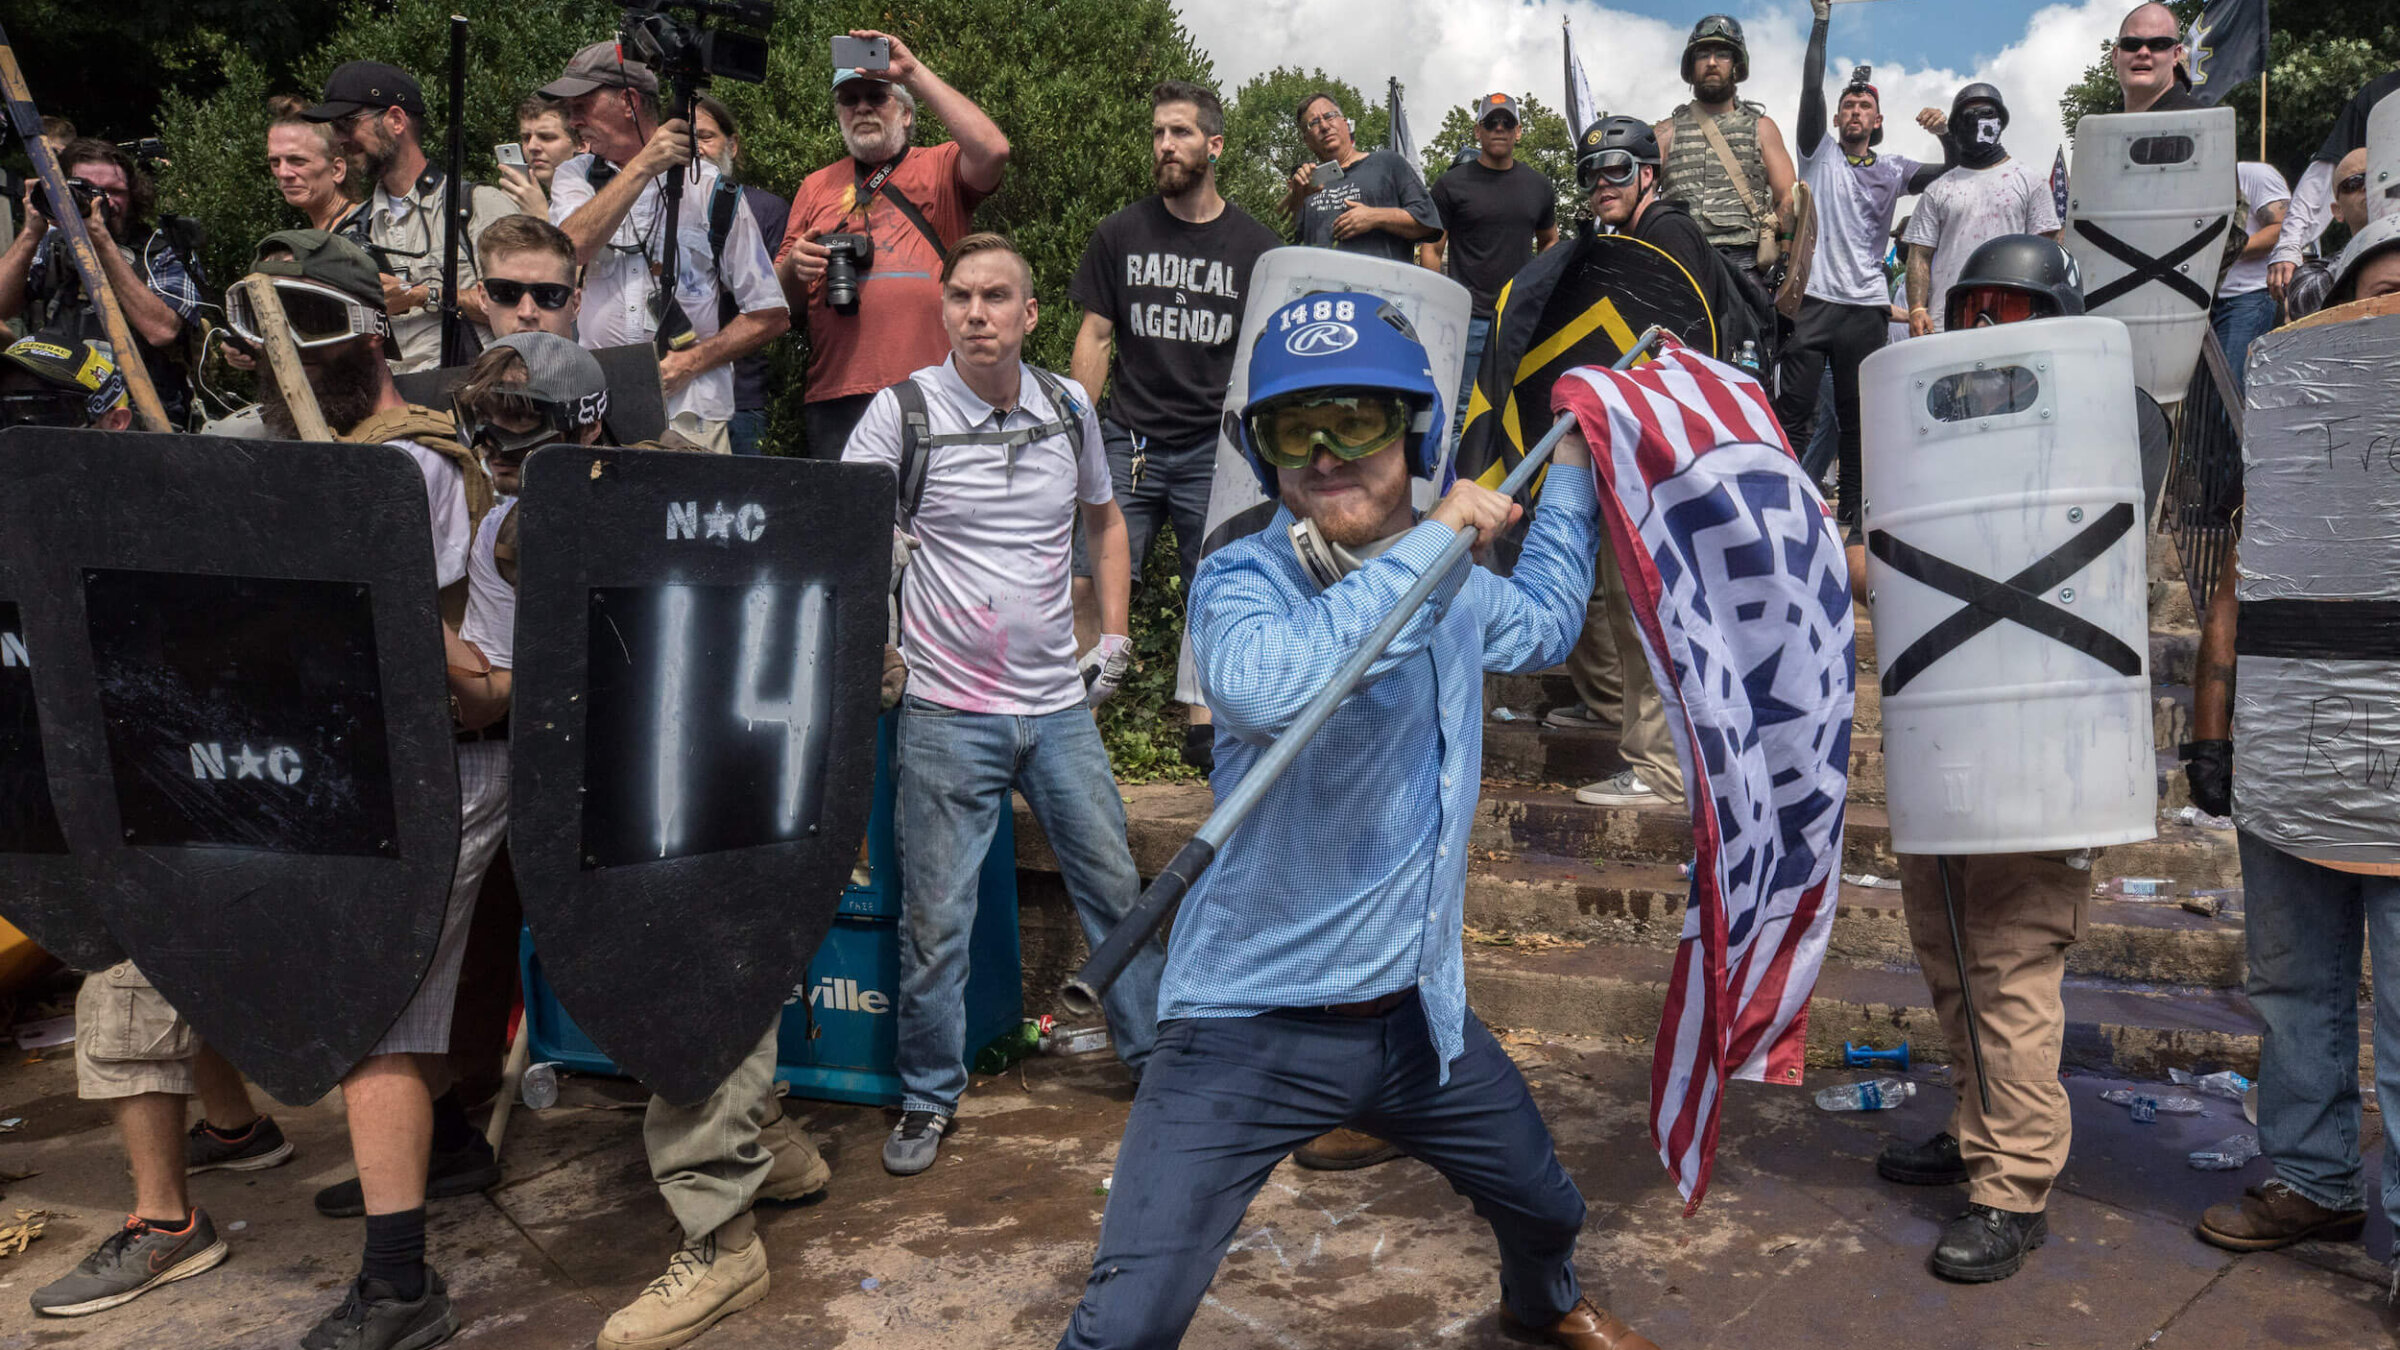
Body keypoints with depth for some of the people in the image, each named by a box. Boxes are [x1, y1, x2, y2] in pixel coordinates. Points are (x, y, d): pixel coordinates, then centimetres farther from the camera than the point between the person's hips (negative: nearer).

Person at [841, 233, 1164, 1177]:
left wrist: (1114, 635, 14)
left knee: (1114, 886, 12)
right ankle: (928, 1097, 22)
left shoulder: (1070, 407, 4)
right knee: (935, 915, 2)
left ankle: (1155, 1053, 31)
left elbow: (1104, 519, 20)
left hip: (1060, 703, 3)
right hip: (947, 710, -3)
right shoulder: (902, 412, -7)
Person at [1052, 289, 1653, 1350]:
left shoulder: (1457, 584, 4)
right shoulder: (1239, 581, -16)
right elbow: (1265, 685, -40)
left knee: (1547, 1212, 27)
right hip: (1251, 1026, -6)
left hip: (1420, 1014, 6)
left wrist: (1572, 465, 27)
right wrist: (1431, 545, -32)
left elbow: (1541, 626, 28)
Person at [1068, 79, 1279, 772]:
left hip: (1216, 448, 0)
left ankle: (1202, 728, 15)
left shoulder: (1255, 247, 6)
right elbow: (1095, 337, 8)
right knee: (1084, 581, -11)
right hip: (1126, 440, 0)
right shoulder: (1119, 235, 8)